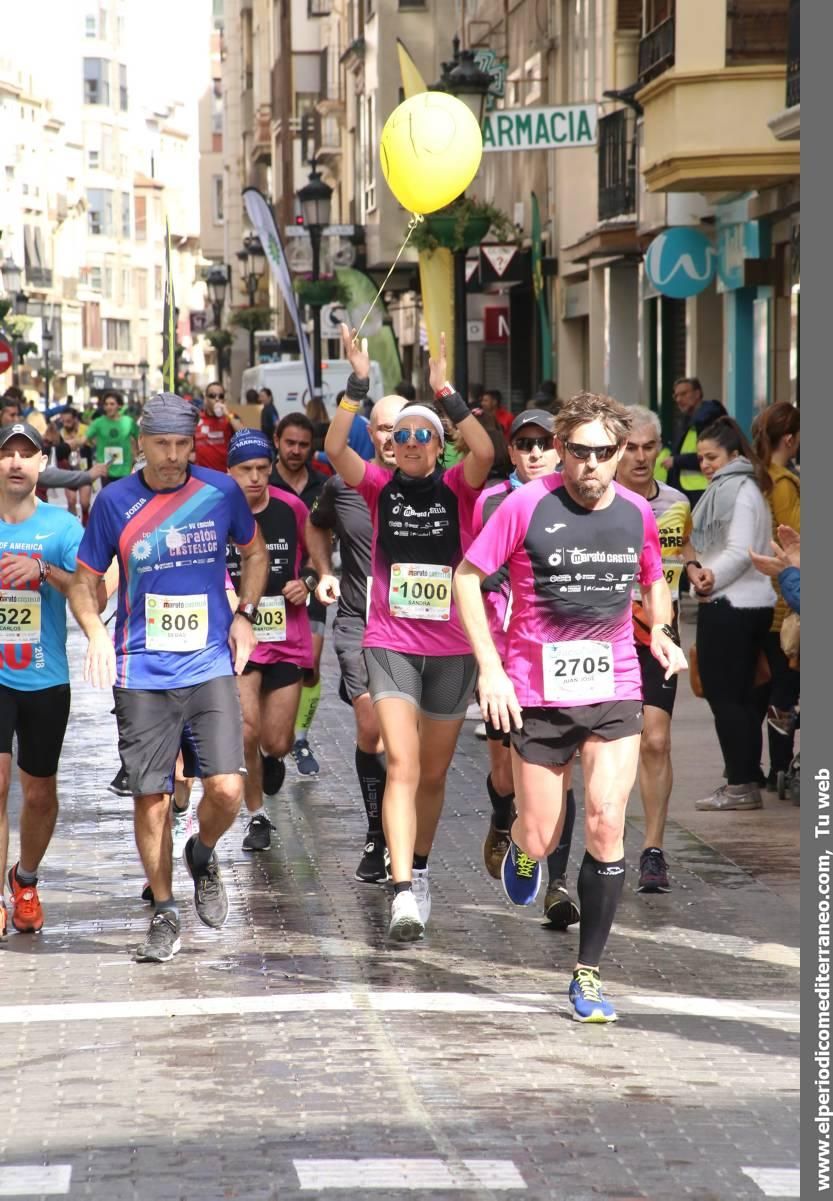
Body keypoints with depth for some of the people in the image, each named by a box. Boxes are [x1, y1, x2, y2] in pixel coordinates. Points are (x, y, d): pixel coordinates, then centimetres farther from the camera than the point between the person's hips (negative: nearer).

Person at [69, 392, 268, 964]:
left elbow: (255, 552, 19)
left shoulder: (222, 492, 1)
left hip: (210, 666, 0)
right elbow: (84, 580, 7)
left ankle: (203, 855, 21)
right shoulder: (115, 502, -1)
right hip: (142, 674, 0)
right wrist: (96, 632, -11)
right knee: (151, 797, 1)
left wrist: (244, 613, 5)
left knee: (226, 788, -12)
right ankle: (165, 915, 17)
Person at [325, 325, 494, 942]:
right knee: (402, 765, -15)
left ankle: (418, 869, 35)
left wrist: (446, 391, -26)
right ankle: (404, 891, -22)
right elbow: (336, 449, -16)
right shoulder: (381, 486, 1)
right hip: (390, 642, -1)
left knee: (434, 772, 14)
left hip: (451, 647, 1)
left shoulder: (457, 488, -1)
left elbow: (485, 453, -22)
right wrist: (359, 384, -23)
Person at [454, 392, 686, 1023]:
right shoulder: (528, 506, -9)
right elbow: (467, 576, -4)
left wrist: (661, 630, 0)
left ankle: (589, 972, 1)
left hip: (614, 691, 2)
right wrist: (490, 667, -11)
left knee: (607, 824, -11)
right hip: (538, 693, -2)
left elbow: (654, 583, 22)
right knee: (542, 840, 4)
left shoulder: (637, 513, 3)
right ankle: (522, 845, 45)